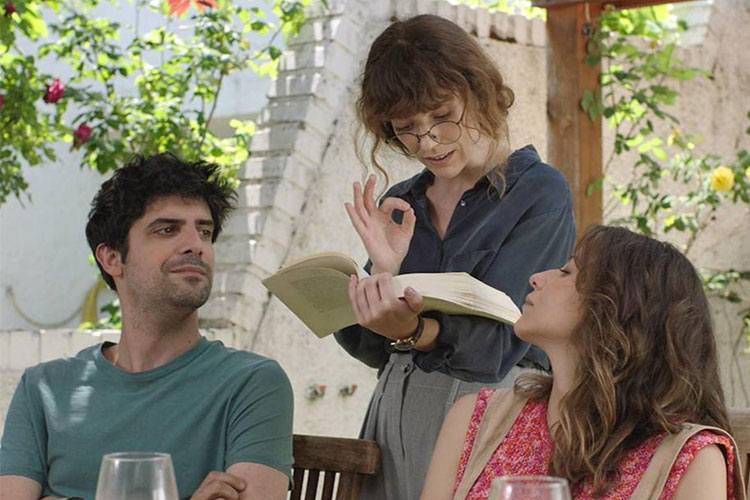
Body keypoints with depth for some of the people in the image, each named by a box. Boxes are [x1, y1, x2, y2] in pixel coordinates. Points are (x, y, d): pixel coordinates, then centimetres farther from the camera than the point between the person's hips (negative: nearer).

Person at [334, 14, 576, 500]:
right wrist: (383, 274, -9)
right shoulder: (400, 205, 10)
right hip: (395, 417, 5)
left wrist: (413, 331, -33)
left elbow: (496, 342, -16)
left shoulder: (540, 192, -5)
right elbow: (371, 350, 8)